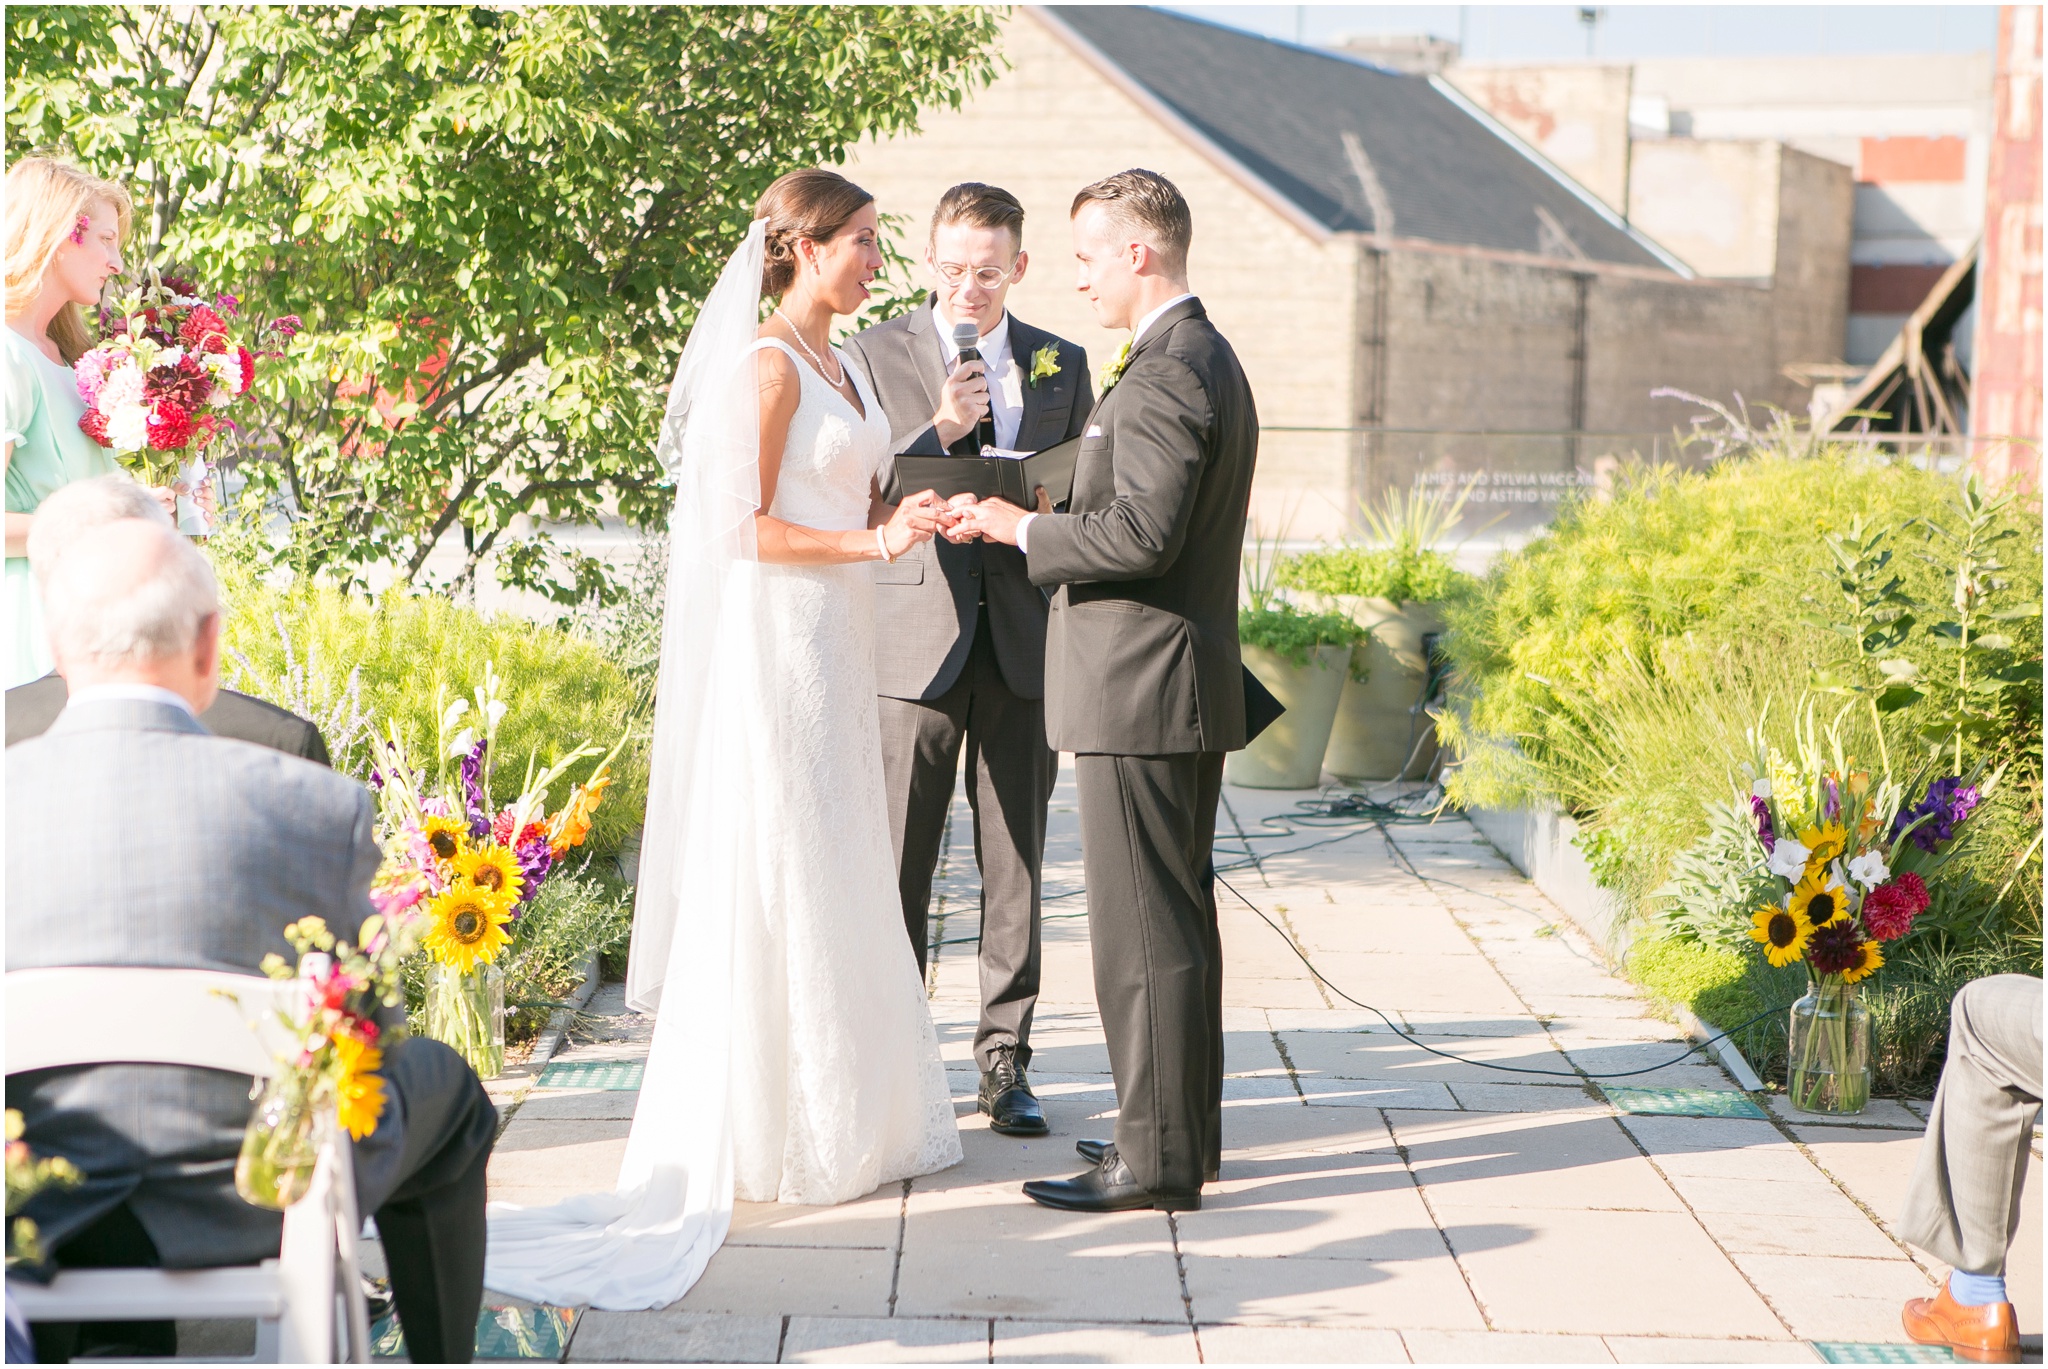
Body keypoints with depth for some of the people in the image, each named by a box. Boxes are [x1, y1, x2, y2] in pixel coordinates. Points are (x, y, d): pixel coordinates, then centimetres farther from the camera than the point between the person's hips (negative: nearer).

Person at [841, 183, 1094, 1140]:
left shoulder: (1061, 366, 12)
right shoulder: (874, 357, 3)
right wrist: (938, 431, -18)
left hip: (1023, 648, 2)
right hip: (917, 645, -2)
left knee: (1015, 868, 4)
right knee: (898, 870, 1)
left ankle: (1005, 1062, 12)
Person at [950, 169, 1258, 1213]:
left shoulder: (1165, 373, -17)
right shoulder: (1208, 360, 17)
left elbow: (1142, 534, -25)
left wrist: (1025, 528, -12)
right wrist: (1043, 522, 14)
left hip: (1139, 693, -11)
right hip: (1188, 692, 11)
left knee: (1143, 931, -6)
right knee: (1179, 920, 16)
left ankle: (1157, 1158, -1)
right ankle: (1185, 1128, 25)